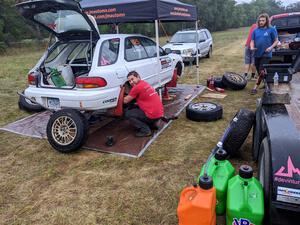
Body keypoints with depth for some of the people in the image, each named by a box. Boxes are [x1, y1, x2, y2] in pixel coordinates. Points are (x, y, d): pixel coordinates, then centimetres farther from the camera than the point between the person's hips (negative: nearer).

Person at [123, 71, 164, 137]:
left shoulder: (137, 87, -14)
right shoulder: (145, 83, 13)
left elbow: (125, 101, -4)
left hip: (152, 115, -9)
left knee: (128, 114, 0)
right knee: (136, 108, 28)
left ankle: (145, 130, -2)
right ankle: (152, 124, 22)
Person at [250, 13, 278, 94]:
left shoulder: (271, 30, -2)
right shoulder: (255, 30, 8)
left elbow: (276, 41, 2)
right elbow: (252, 41, 10)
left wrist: (271, 47, -15)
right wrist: (252, 47, -12)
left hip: (266, 54, -5)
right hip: (257, 54, 5)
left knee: (262, 71, -14)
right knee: (259, 72, 11)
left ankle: (255, 87, -10)